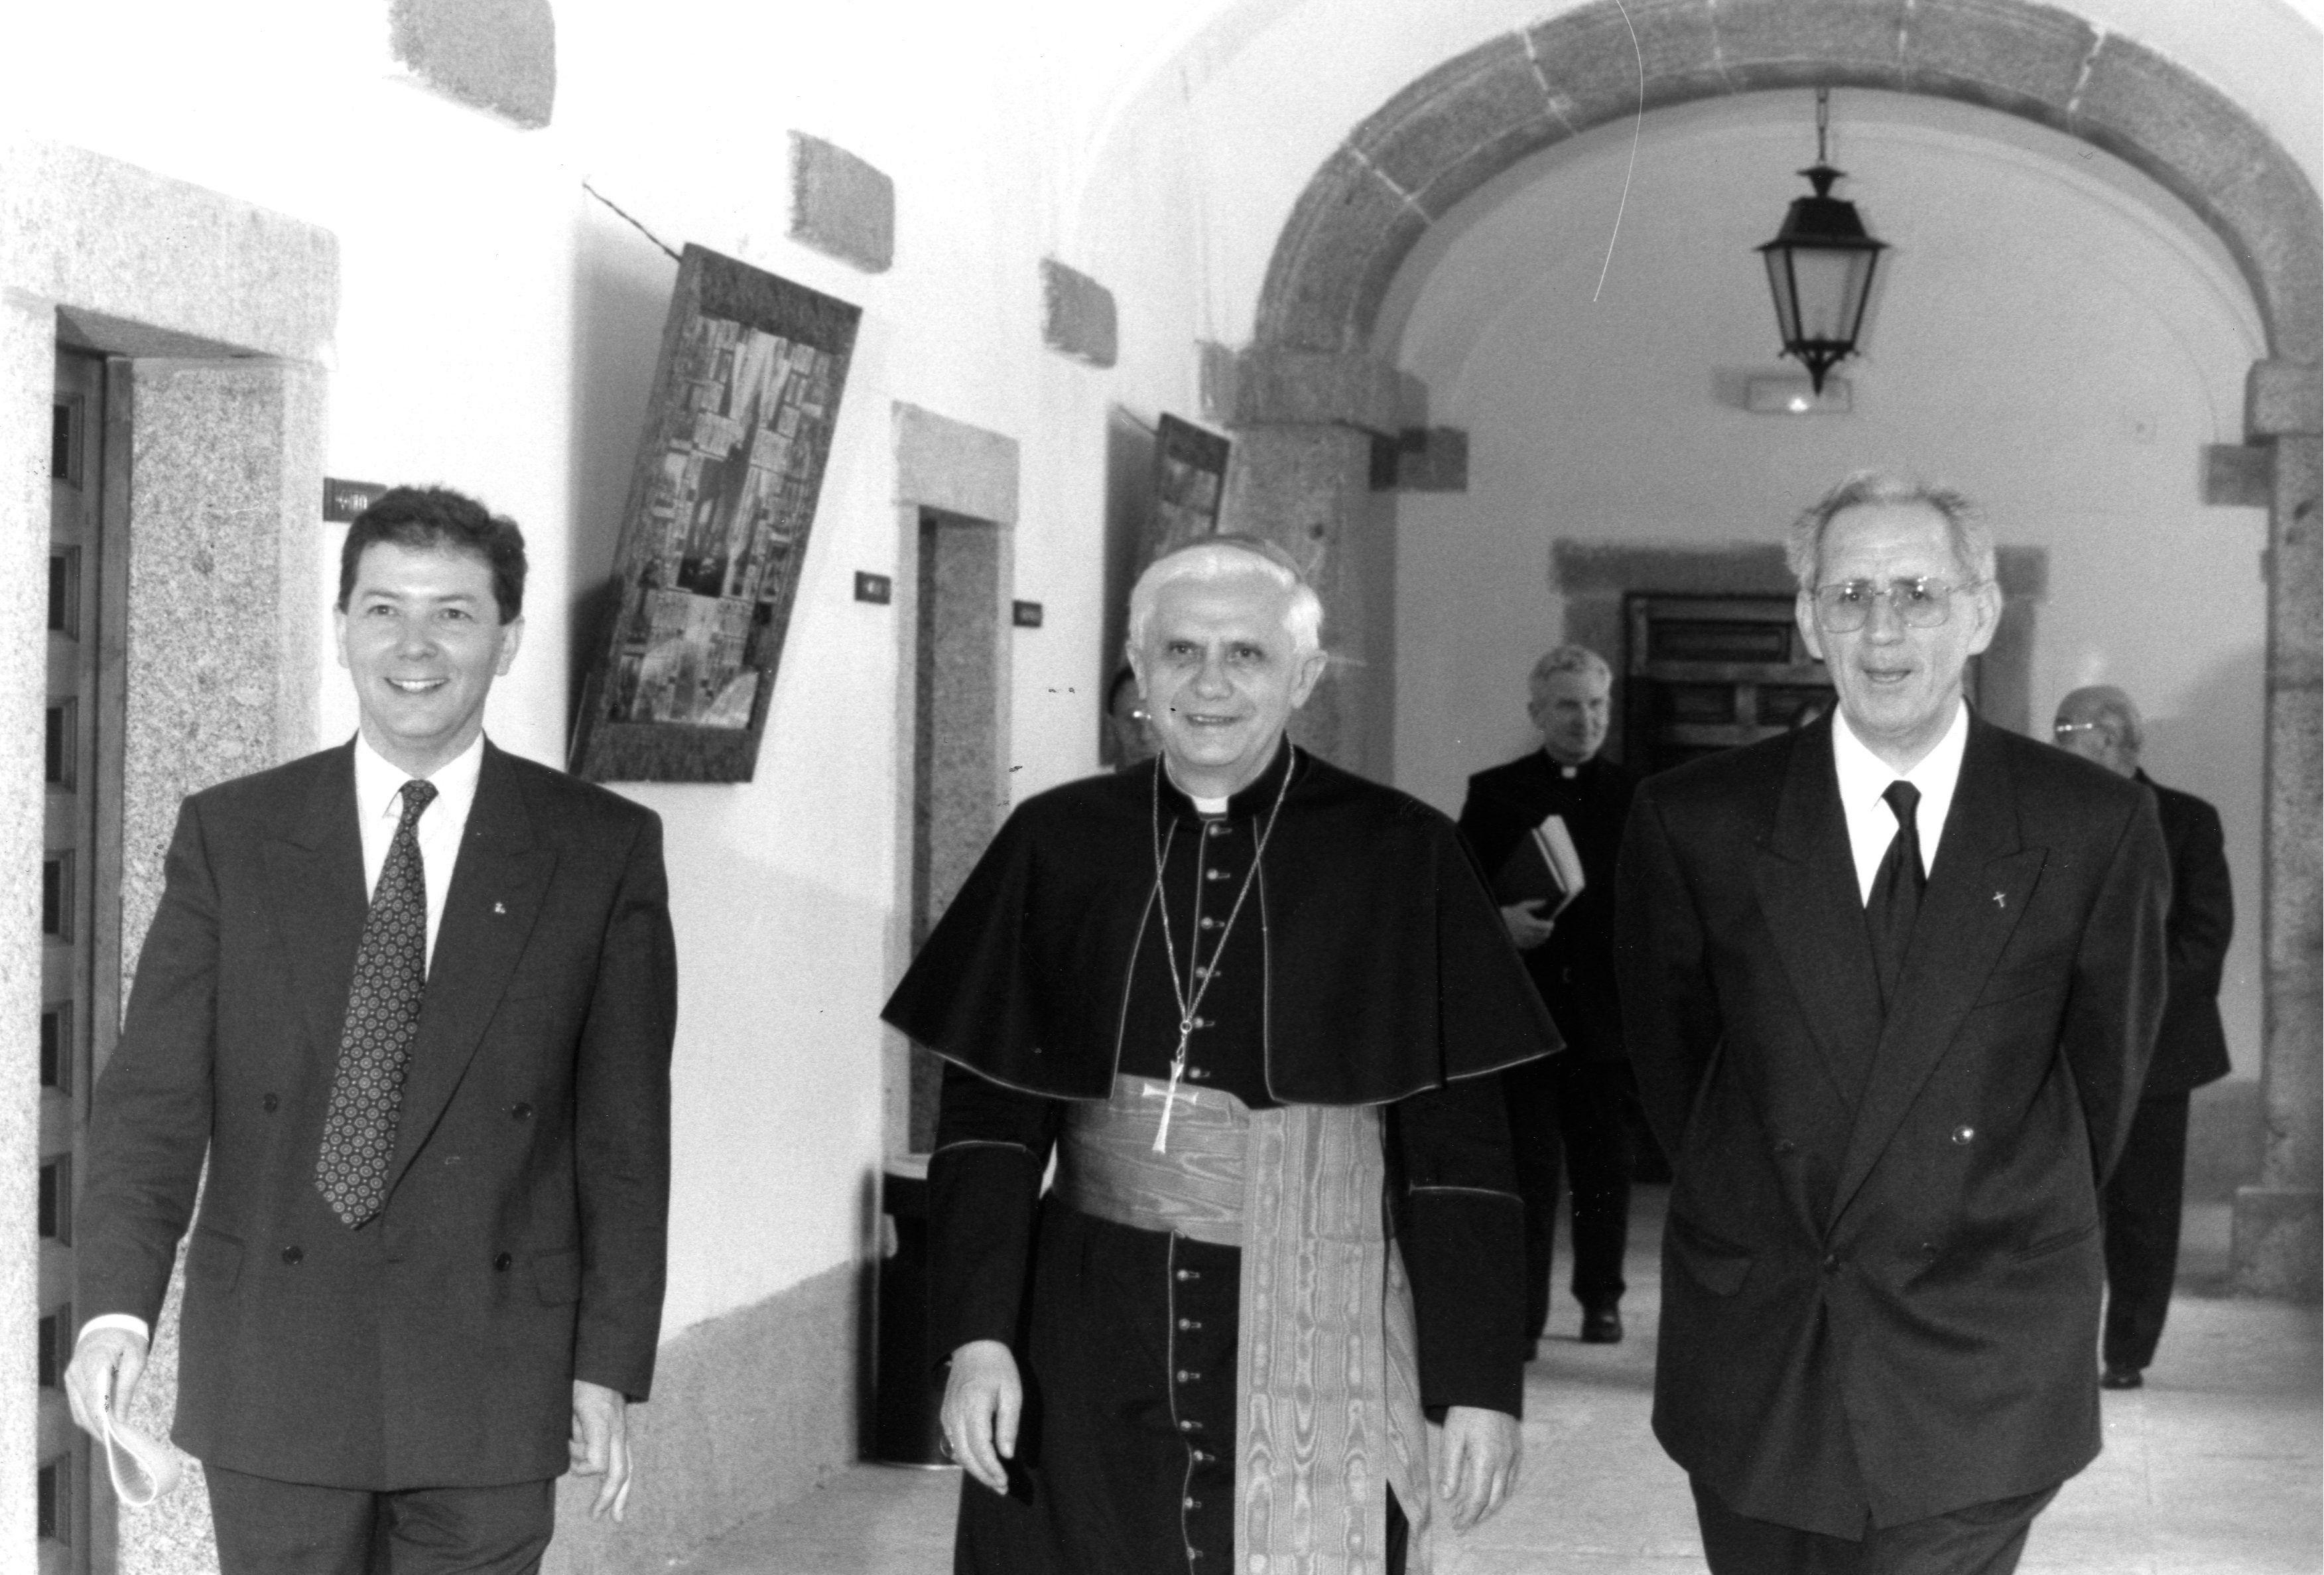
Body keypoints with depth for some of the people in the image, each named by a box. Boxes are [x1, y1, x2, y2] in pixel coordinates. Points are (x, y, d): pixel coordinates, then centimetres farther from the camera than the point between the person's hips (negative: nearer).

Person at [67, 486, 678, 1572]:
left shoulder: (604, 852, 0)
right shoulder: (230, 835, 3)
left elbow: (624, 1135, 1)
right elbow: (153, 1094, -3)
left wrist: (611, 1364, -3)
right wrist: (115, 1308, -17)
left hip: (491, 1385, 0)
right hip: (272, 1379, 1)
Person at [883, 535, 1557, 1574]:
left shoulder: (1400, 857, -3)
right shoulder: (1057, 843, 2)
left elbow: (1458, 1139, -2)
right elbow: (990, 1110, 3)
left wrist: (1478, 1385, -6)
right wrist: (977, 1335, -6)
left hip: (1309, 1353, -2)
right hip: (1083, 1367, 2)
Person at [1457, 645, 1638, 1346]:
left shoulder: (1633, 797, 9)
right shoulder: (1494, 793, 7)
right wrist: (1498, 920, -15)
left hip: (1604, 1016, 1)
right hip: (1522, 1009, -1)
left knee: (1605, 1161, 6)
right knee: (1526, 1162, 0)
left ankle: (1601, 1299, 17)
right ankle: (1522, 1305, 5)